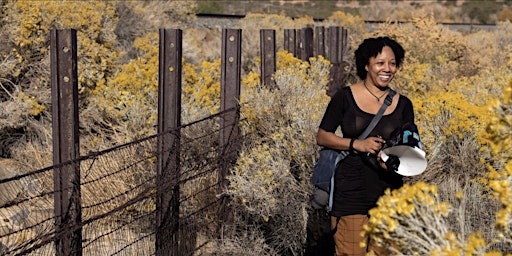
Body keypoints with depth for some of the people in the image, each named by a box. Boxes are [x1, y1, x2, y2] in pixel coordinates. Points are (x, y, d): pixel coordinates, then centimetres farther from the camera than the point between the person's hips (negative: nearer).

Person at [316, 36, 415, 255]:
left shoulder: (403, 105, 9)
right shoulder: (346, 97, 2)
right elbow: (322, 137, 4)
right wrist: (357, 144, -11)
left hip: (388, 194, 2)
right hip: (350, 192, -2)